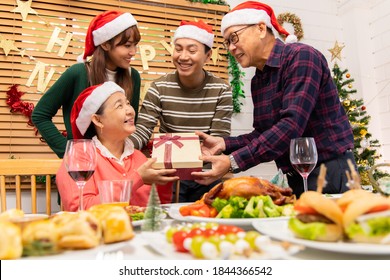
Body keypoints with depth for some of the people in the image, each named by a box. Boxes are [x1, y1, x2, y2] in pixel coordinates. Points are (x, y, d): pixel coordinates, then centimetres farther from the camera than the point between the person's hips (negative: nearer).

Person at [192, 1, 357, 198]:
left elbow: (291, 125, -27)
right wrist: (224, 144, -8)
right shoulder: (258, 81, 9)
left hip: (330, 172, -7)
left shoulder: (301, 57, -16)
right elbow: (264, 133, 8)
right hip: (296, 178, 7)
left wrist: (233, 162, -30)